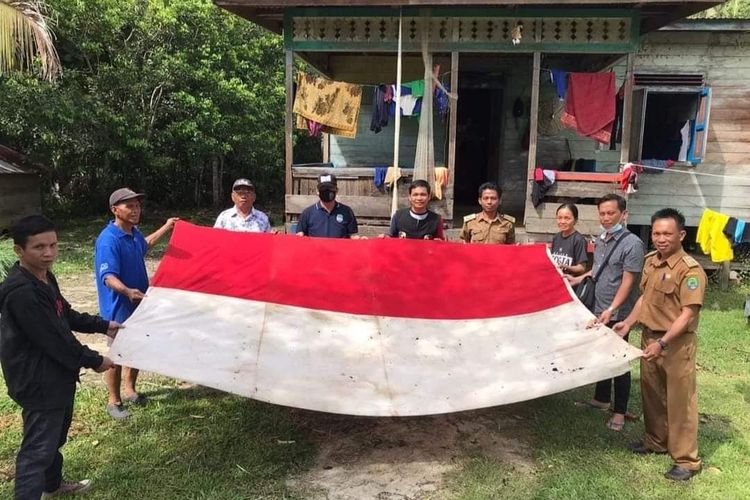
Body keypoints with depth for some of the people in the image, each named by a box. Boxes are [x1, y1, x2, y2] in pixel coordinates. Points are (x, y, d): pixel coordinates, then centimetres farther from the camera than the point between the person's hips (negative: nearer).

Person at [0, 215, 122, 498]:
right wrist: (93, 361, -16)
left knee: (56, 436, 27)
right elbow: (54, 339, -27)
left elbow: (66, 316, 19)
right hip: (38, 382, -11)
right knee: (38, 448, -6)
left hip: (55, 375, 11)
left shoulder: (45, 278, 5)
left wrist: (103, 326, 17)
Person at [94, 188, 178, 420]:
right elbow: (108, 276, -33)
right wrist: (127, 291, -52)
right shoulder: (108, 240, -24)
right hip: (118, 308, -9)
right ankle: (113, 402, 18)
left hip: (139, 303, 9)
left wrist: (166, 227, 35)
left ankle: (130, 391, 36)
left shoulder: (134, 233, 4)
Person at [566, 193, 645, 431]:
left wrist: (611, 310, -25)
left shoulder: (632, 243, -16)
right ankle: (601, 399, 35)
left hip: (617, 314, -7)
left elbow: (627, 281, -19)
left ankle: (620, 411, 15)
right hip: (597, 309, 7)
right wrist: (579, 278, 14)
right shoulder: (600, 240, 7)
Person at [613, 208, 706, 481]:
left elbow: (688, 314, -22)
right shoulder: (650, 261, 5)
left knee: (679, 400, 2)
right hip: (649, 337, 8)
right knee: (651, 393, 19)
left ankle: (686, 459, 14)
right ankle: (656, 440, 38)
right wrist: (628, 323, 9)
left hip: (676, 344, -7)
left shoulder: (690, 270, -19)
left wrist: (662, 342, -27)